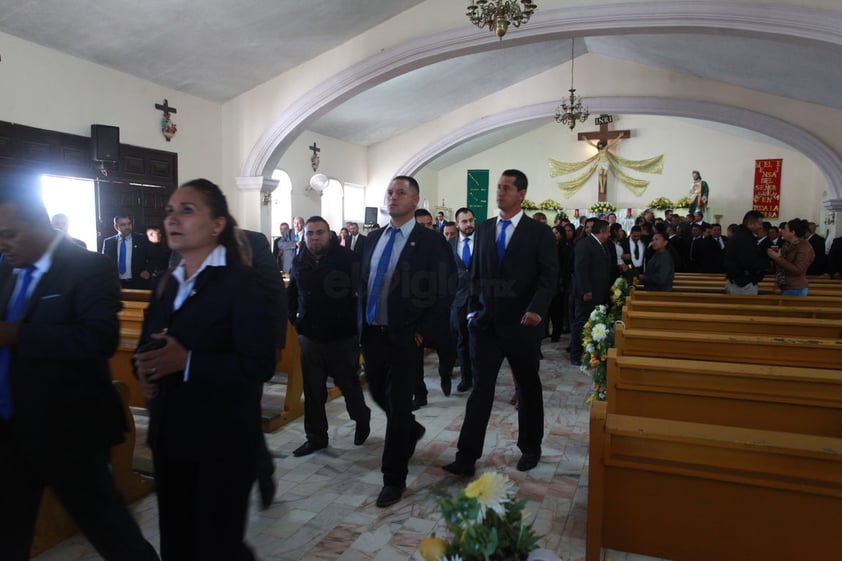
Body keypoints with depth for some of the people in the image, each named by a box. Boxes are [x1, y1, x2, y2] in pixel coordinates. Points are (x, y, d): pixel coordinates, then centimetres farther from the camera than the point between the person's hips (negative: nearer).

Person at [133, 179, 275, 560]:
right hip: (169, 436, 7)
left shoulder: (241, 282, -13)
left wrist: (187, 361, -27)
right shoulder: (165, 285, 9)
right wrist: (143, 370, -7)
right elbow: (148, 346, 15)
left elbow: (259, 365, -20)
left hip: (223, 440, -7)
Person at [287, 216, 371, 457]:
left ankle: (362, 421, 39)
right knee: (313, 391, 10)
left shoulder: (347, 258, -12)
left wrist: (356, 323, -12)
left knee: (349, 385, 12)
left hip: (343, 336, -4)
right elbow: (292, 294, 17)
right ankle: (316, 437, 25)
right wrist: (294, 319, 7)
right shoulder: (299, 261, 5)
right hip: (310, 337, 4)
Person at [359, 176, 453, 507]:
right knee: (379, 394, 19)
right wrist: (362, 325, 8)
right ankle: (412, 431, 49)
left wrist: (423, 332, -13)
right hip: (372, 333, 6)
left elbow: (444, 293, -9)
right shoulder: (373, 239, 11)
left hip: (405, 337, -6)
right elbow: (363, 284, 15)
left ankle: (394, 478, 17)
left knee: (398, 405, 0)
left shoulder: (431, 241, -7)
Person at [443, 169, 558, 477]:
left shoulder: (539, 231, -3)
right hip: (486, 322, 3)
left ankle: (530, 448, 33)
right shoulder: (484, 228, 9)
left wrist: (536, 309, -25)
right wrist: (473, 310, 6)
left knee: (528, 388, 14)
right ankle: (466, 457, 5)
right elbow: (476, 273, 13)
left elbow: (549, 275, -10)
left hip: (522, 324, -2)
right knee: (480, 388, 1)